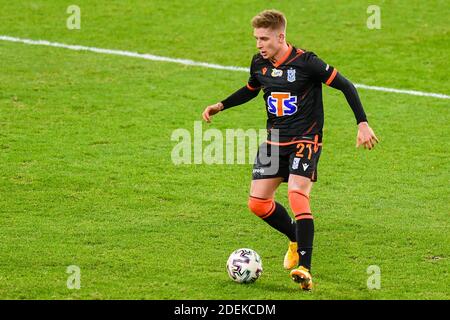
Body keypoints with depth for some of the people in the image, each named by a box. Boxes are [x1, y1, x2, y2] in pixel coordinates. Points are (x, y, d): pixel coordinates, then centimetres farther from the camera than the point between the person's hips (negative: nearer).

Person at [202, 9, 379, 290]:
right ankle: (297, 240, 28)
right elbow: (251, 90, 25)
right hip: (275, 140, 6)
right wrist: (221, 106, 14)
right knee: (258, 202, 0)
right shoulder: (259, 64, 2)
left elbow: (345, 86, -11)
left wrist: (363, 124, -16)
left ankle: (304, 268, -25)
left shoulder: (305, 62, -17)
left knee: (297, 195, -26)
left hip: (305, 140, -6)